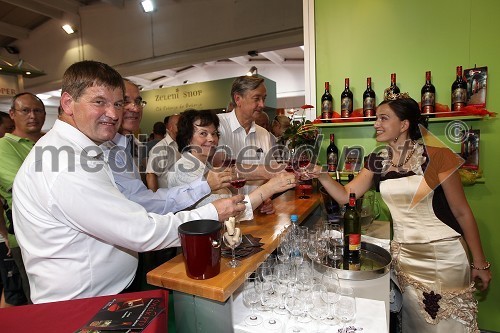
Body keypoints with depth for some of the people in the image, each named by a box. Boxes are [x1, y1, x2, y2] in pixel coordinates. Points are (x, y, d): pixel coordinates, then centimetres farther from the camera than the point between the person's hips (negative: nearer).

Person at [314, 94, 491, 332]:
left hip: (444, 253, -3)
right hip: (404, 253, 4)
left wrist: (480, 263, -2)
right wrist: (322, 176, -16)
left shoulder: (435, 156, -14)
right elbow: (345, 195, 0)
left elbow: (461, 212, -8)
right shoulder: (377, 161, 0)